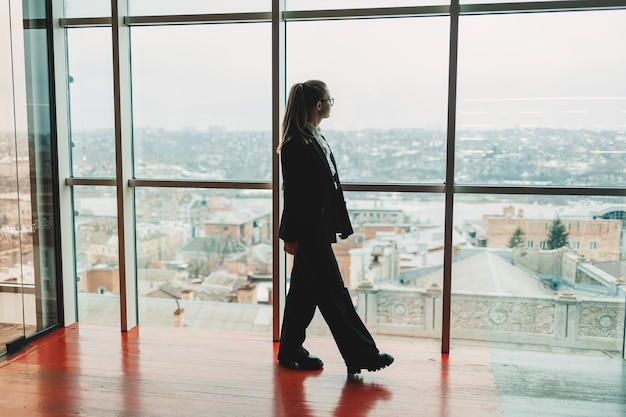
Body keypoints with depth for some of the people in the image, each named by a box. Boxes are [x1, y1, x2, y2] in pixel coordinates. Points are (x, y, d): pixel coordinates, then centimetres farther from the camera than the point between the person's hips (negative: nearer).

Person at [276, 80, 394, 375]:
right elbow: (292, 192, -17)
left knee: (304, 292, 15)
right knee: (333, 293, -2)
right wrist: (291, 236, -15)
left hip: (317, 229, 10)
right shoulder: (296, 145, -16)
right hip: (307, 231, -10)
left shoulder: (316, 140, 14)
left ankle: (290, 351, 27)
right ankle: (360, 355, 7)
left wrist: (339, 224, 17)